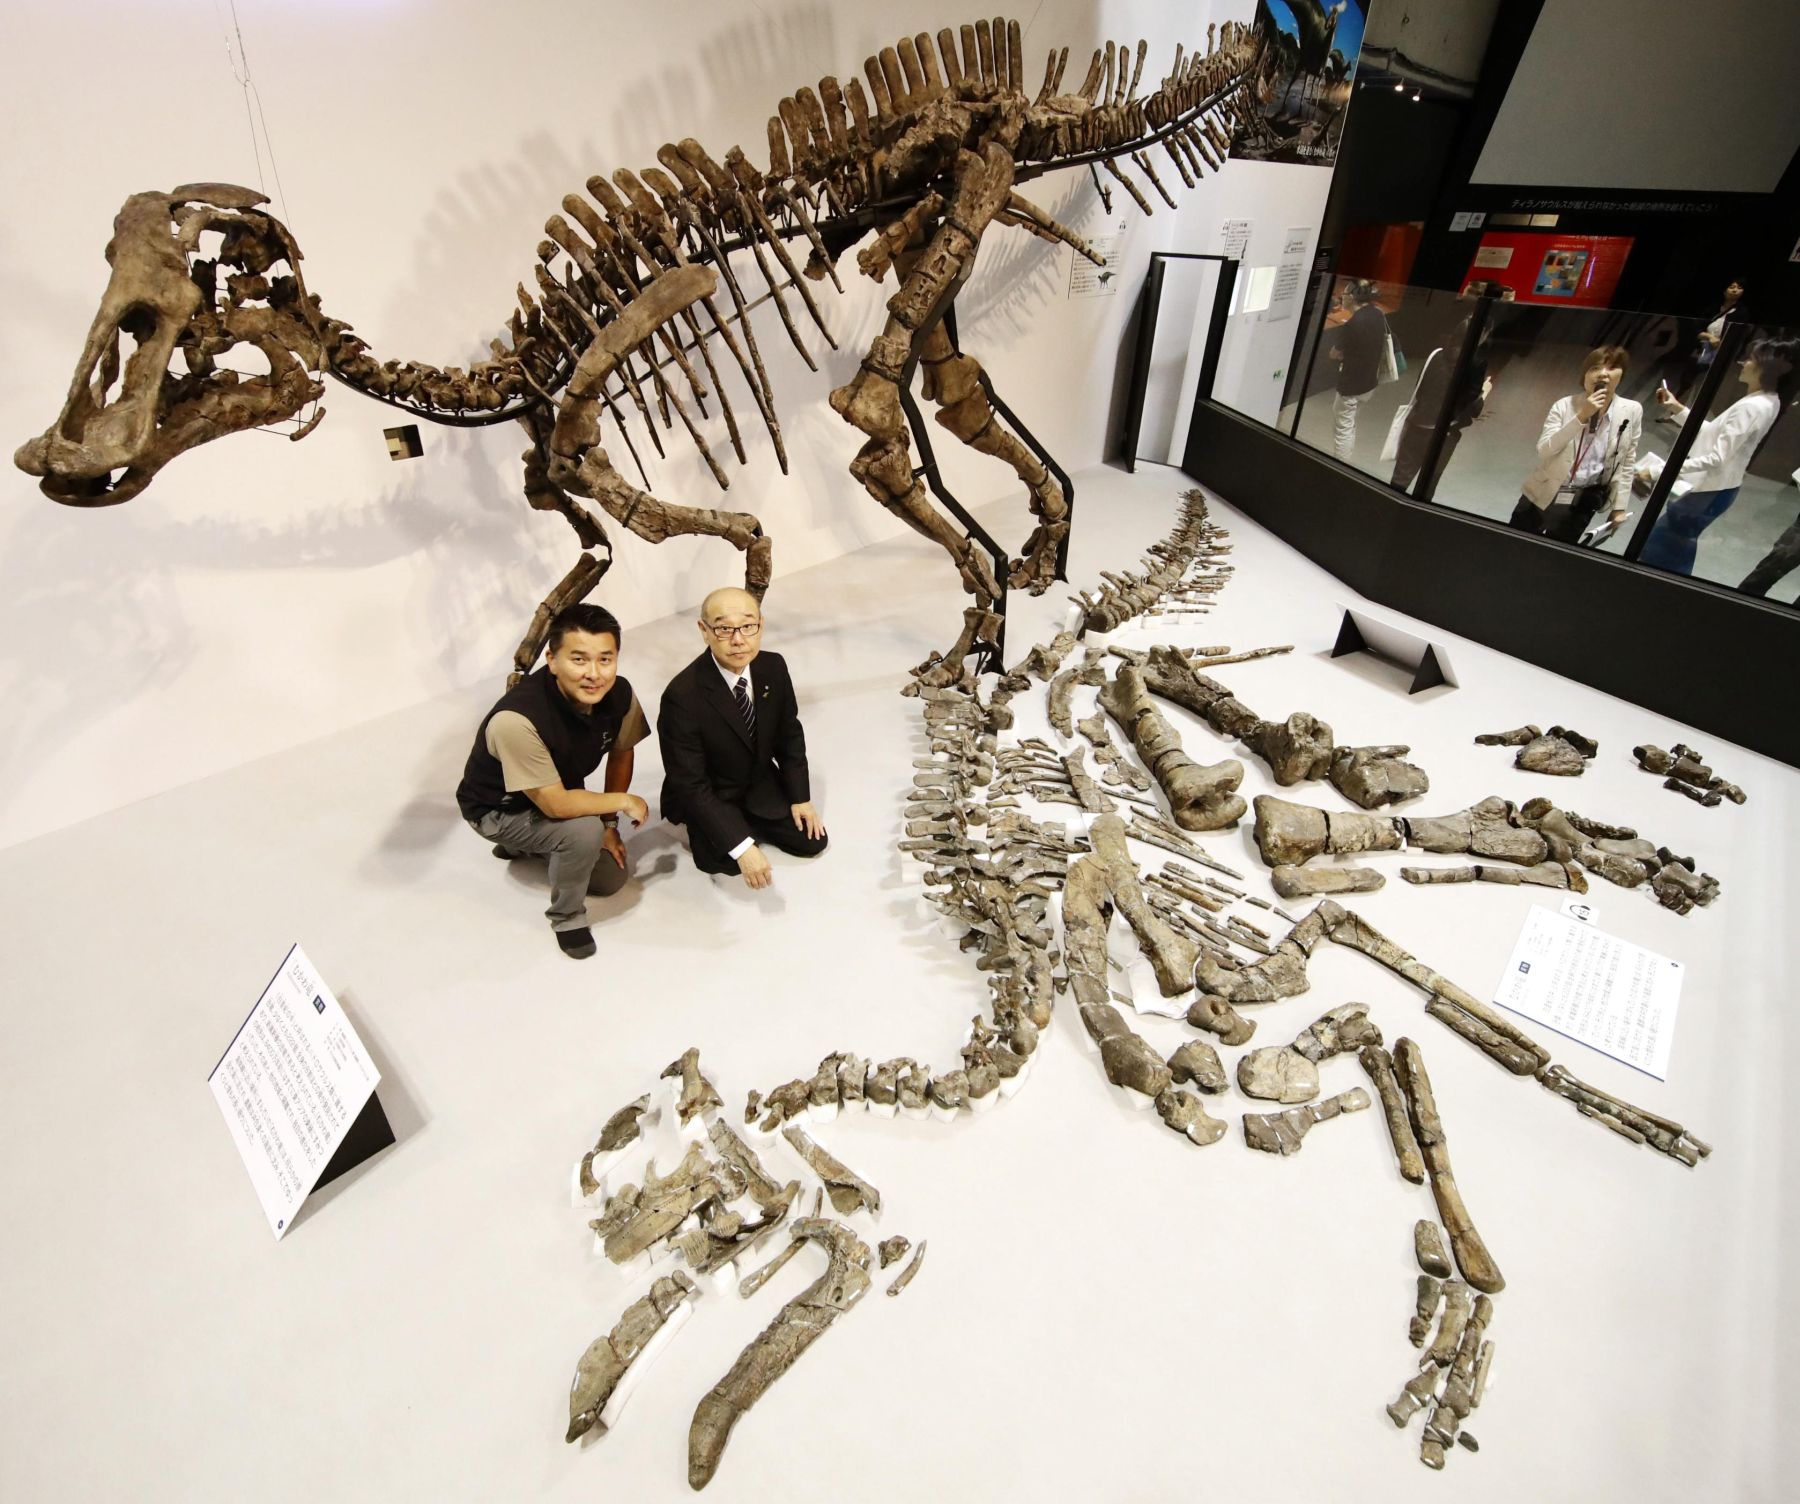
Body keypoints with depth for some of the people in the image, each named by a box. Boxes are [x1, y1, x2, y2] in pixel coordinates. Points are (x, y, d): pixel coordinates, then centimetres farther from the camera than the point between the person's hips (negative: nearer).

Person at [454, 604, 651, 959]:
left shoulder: (619, 694, -21)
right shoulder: (517, 719, -41)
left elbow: (622, 752, -2)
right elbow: (557, 804, -35)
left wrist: (610, 823, -2)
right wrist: (624, 802, -22)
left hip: (561, 793, 6)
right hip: (499, 810, -6)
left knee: (613, 877, 7)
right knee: (584, 830, -32)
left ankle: (523, 843, 29)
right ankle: (566, 917, -2)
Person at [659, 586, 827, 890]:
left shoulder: (773, 667, -15)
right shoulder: (682, 696, -32)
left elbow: (789, 734, 1)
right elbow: (691, 785, -28)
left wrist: (800, 796, -1)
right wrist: (742, 846, -32)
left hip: (761, 784, 4)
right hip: (709, 796, -4)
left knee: (812, 841, 1)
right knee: (727, 861, -20)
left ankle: (749, 819, 24)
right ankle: (699, 826, 12)